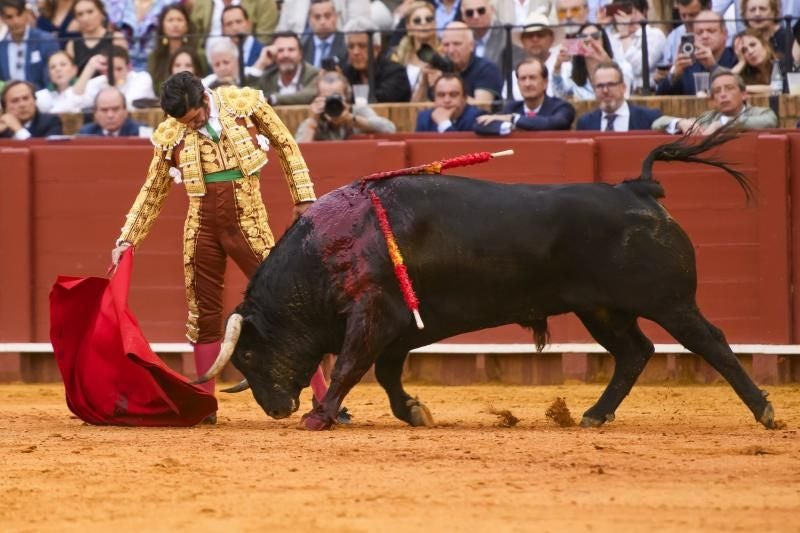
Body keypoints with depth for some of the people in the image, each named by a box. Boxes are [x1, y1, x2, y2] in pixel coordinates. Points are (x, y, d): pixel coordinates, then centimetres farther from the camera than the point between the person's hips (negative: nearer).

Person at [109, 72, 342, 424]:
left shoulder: (246, 103, -6)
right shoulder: (170, 135, -1)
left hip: (249, 226, -2)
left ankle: (323, 398, -1)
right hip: (201, 229, 2)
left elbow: (286, 146, 6)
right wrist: (127, 239, 6)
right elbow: (152, 192, 10)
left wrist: (303, 197, 2)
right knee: (204, 315, 5)